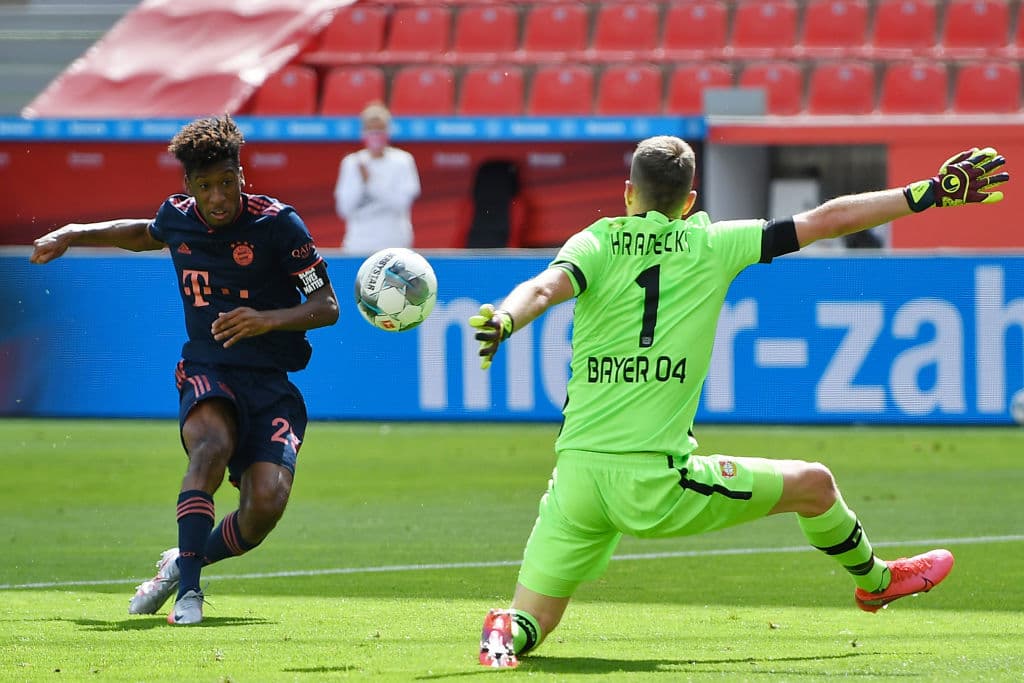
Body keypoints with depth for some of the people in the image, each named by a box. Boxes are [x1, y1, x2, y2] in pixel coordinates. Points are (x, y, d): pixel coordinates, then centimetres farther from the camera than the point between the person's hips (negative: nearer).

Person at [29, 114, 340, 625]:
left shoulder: (277, 224, -9)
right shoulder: (177, 218, 4)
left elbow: (327, 306, -6)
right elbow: (144, 234, 32)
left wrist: (268, 320, -22)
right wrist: (72, 235, 31)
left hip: (272, 382, -1)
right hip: (206, 374, 1)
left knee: (266, 502, -22)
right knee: (213, 443, -34)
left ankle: (185, 562, 8)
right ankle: (187, 588, -35)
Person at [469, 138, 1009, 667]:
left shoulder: (597, 243, 6)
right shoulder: (713, 245, 5)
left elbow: (547, 286, -17)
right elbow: (828, 220, 7)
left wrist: (502, 320, -36)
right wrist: (930, 194, 14)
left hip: (575, 472, 2)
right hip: (655, 483, -2)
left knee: (531, 625, 10)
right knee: (814, 485, 20)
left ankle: (507, 631, -24)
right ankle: (874, 579, 43)